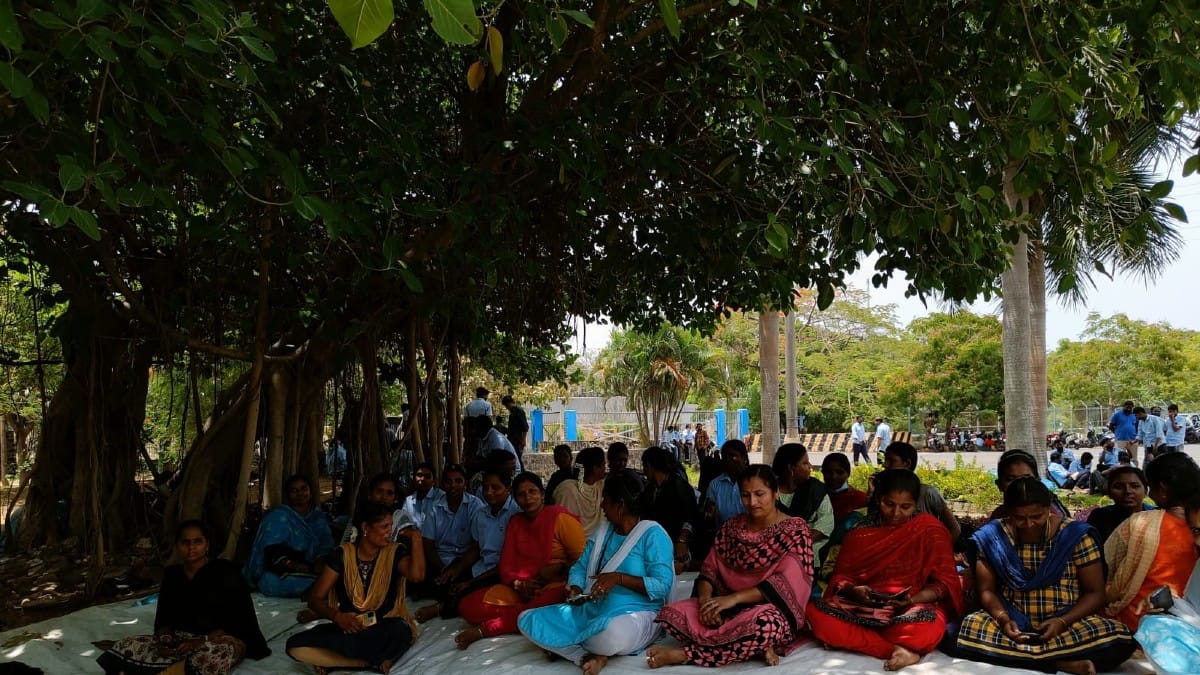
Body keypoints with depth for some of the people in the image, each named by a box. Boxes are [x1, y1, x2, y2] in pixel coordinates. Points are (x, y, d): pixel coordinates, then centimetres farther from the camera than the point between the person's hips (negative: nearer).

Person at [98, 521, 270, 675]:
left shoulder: (226, 571, -7)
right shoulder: (171, 574, 9)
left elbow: (237, 621, -11)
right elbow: (163, 619, 9)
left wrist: (202, 642, -22)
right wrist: (165, 638, -14)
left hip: (222, 639, -5)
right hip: (180, 640, 5)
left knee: (210, 656, -41)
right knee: (125, 647, -16)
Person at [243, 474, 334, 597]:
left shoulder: (319, 517, 11)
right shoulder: (278, 516, -6)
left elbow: (326, 549, 4)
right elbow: (275, 556, -16)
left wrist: (319, 565, -19)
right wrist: (310, 569, -26)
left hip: (308, 572, 6)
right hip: (278, 578, -6)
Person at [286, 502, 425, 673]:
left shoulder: (395, 552, -2)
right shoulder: (342, 554, 0)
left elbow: (416, 575, -23)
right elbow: (315, 599, -1)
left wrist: (415, 537, -13)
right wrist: (337, 616, -20)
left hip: (384, 629, -2)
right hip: (347, 627, 2)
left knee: (399, 631, -37)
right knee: (296, 646, -21)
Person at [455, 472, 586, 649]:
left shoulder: (560, 518, -3)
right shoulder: (515, 522, 15)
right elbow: (506, 563, 11)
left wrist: (557, 570, -15)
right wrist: (518, 584, -8)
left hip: (555, 586, -5)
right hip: (519, 589, 5)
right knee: (468, 606, -15)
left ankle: (482, 630, -20)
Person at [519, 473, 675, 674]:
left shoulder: (652, 533, -8)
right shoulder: (602, 531, 14)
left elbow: (663, 585, -16)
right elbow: (580, 567, 14)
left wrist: (619, 578, -24)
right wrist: (575, 590, -9)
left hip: (635, 614, -7)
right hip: (592, 610, 7)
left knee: (612, 634, -45)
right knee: (527, 621, -9)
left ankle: (568, 645, -11)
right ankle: (590, 657, -21)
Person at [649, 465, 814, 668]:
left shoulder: (794, 531, -5)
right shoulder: (732, 526, 10)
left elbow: (786, 582, -17)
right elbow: (710, 568, 7)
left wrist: (733, 598, -27)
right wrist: (706, 598, -17)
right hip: (729, 608, 5)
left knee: (763, 625, -42)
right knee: (670, 614, -18)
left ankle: (684, 654, -24)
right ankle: (754, 647, -19)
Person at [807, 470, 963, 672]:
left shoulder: (929, 529, 1)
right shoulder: (860, 533, 8)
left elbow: (945, 582, -2)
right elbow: (841, 578, 7)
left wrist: (913, 599, -21)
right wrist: (854, 591, -17)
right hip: (864, 607, 4)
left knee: (925, 630, -40)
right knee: (816, 614, -27)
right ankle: (898, 650, -25)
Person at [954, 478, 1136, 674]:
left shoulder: (1076, 535, -2)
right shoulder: (992, 537, 0)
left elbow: (1095, 593, 0)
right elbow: (987, 590, 3)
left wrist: (1062, 622, -16)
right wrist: (1003, 619, -18)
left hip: (1069, 625, 0)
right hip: (1014, 625, 0)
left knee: (1119, 638, -30)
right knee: (969, 629, -32)